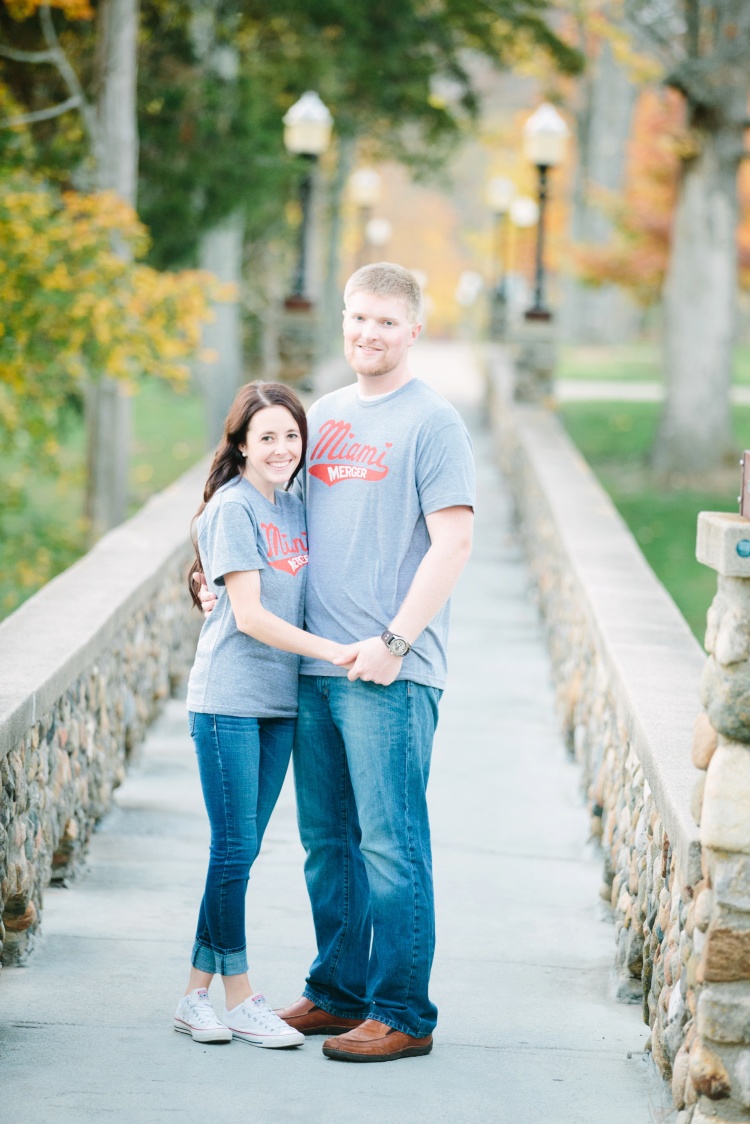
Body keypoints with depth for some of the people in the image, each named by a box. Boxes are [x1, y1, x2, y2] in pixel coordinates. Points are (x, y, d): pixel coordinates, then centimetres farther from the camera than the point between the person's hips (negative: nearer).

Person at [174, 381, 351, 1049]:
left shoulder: (296, 508, 12)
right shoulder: (233, 508, -9)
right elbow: (249, 615, -14)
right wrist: (334, 651, -15)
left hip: (279, 701, 7)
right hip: (228, 699, -7)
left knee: (243, 849, 8)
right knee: (235, 848, -3)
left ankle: (199, 992, 16)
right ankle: (240, 999, 6)